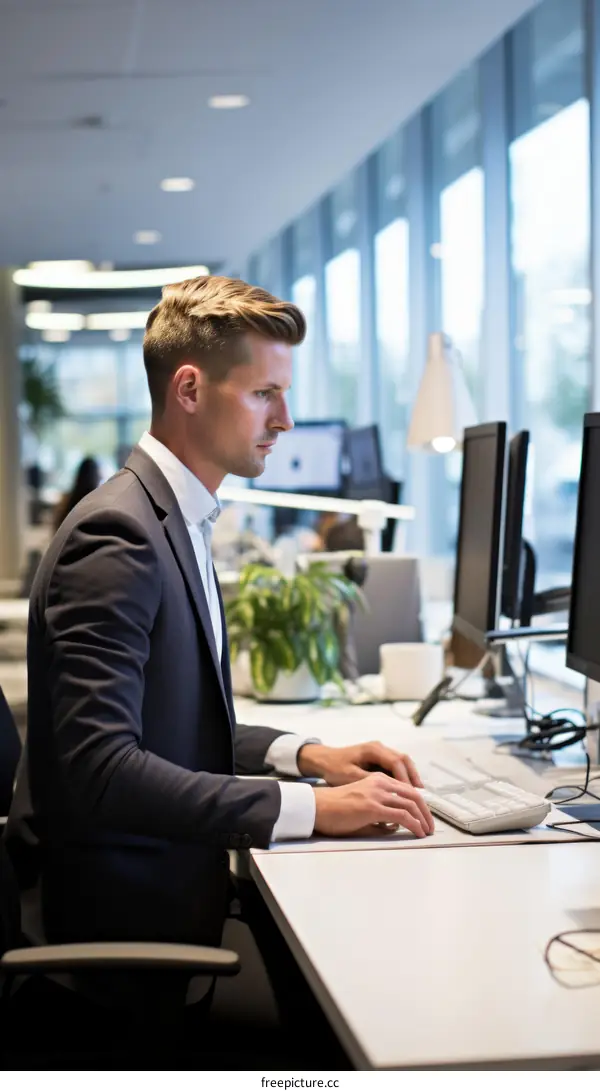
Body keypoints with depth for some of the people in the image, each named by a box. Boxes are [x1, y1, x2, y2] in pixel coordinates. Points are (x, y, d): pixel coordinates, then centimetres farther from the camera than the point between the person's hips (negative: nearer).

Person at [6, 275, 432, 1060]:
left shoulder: (178, 520, 12)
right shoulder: (118, 536, -19)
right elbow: (100, 768, -27)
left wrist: (304, 754, 2)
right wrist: (307, 807, -25)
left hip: (175, 881, 9)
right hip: (127, 911, -9)